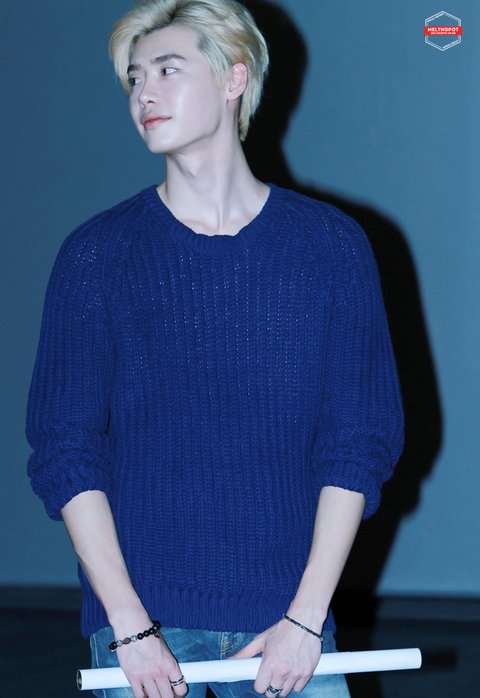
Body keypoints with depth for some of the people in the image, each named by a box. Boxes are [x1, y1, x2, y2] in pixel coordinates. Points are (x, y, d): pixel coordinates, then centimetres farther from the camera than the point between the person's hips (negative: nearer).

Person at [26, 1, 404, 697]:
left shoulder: (331, 245, 1)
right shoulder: (97, 254, 0)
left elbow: (362, 440, 1)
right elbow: (64, 450, -2)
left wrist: (306, 618, -6)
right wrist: (129, 625, -9)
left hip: (287, 622, 1)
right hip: (140, 613, 0)